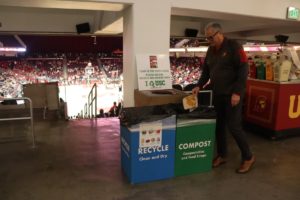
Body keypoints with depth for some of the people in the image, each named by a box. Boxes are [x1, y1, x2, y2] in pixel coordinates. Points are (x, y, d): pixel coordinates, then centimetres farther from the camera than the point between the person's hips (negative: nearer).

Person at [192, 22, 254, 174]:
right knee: (219, 125, 10)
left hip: (232, 94, -6)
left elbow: (243, 70, -15)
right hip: (217, 94, 7)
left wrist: (237, 92, -20)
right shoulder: (210, 50, 10)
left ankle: (248, 157, 15)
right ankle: (222, 156, 26)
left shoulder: (234, 47, -11)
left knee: (233, 126, -4)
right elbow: (206, 71, 16)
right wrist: (199, 86, 0)